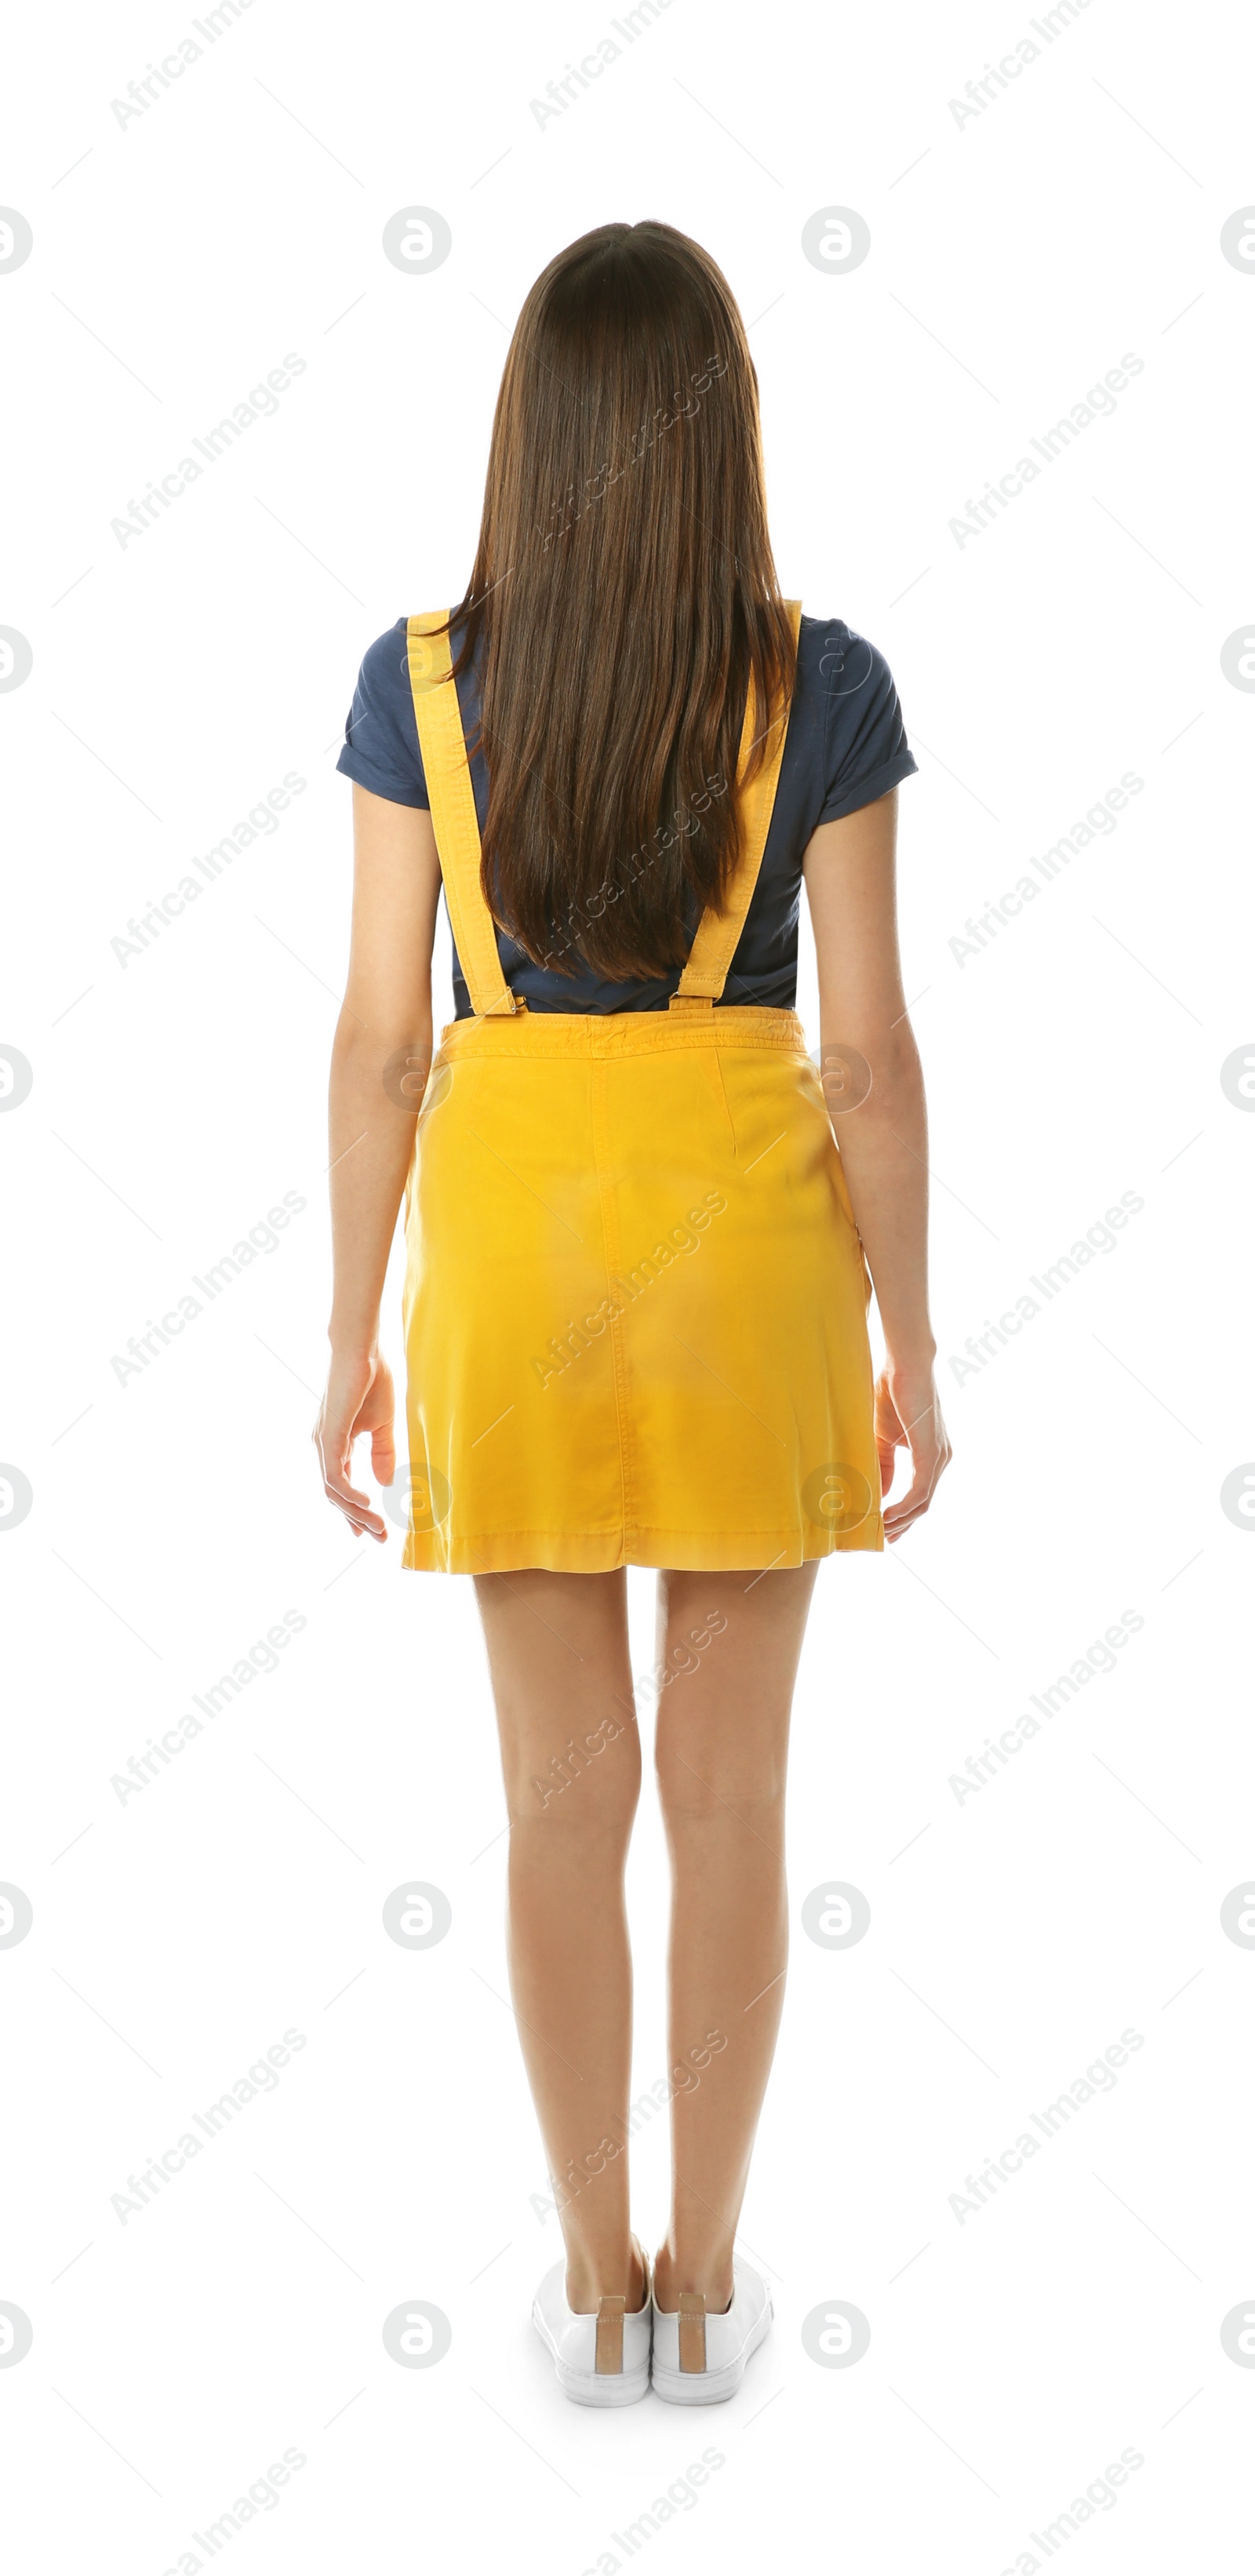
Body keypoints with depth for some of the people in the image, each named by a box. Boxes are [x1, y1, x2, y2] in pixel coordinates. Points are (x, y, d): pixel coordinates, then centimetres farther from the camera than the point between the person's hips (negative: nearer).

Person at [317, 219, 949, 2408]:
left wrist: (353, 1342, 4)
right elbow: (871, 1052, -8)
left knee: (565, 1791, 11)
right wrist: (911, 1352, 1)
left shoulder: (421, 680, -6)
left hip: (512, 1226, 1)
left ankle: (598, 2279, 21)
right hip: (747, 1226, -1)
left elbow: (380, 1036, -5)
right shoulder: (821, 686, -9)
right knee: (731, 1791, 11)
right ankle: (707, 2277, 22)